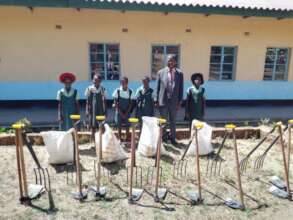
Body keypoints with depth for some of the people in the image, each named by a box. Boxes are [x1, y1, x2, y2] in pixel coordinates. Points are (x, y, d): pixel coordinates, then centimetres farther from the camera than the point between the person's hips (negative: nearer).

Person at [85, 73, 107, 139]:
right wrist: (87, 110, -1)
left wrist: (105, 111, 3)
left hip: (100, 110, 0)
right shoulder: (89, 88, 1)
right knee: (92, 124, 5)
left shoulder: (102, 89, 2)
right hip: (92, 109, 0)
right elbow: (87, 101, 4)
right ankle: (93, 138, 17)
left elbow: (104, 101, 4)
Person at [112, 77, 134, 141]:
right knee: (119, 126, 3)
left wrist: (127, 113, -8)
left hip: (127, 112, 1)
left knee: (127, 126, 3)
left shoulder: (130, 91, -3)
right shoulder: (117, 91, -6)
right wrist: (121, 112, -10)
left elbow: (131, 103, 0)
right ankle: (120, 138, 15)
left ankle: (127, 139, 14)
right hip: (119, 111, -1)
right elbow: (115, 103, -4)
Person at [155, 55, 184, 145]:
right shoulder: (161, 72, -1)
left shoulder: (179, 73, 2)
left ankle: (173, 138, 27)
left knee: (173, 121, 13)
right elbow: (157, 87, 1)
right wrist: (157, 100, -3)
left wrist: (180, 101, -1)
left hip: (174, 101, 1)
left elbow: (181, 88, 3)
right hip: (163, 100, -1)